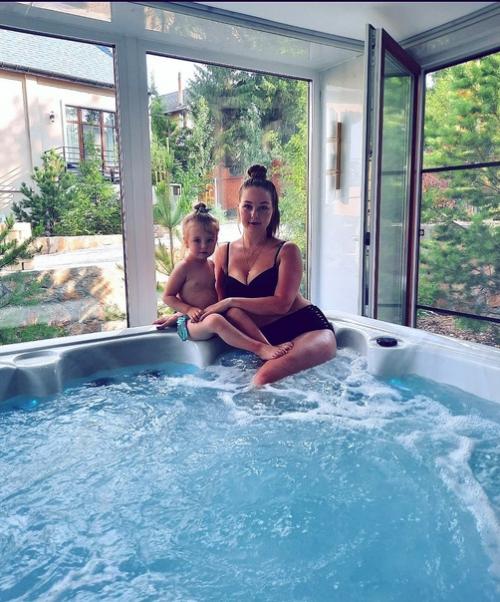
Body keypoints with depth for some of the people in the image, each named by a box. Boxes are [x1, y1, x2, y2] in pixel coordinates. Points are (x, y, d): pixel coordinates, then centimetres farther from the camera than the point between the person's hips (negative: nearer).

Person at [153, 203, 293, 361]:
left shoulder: (211, 265, 14)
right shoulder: (184, 267, -7)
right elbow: (167, 296, -5)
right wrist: (189, 309, -16)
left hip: (213, 313, 6)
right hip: (191, 324, -6)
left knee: (236, 311, -23)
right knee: (214, 320, -37)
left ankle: (268, 345, -33)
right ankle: (260, 349, -45)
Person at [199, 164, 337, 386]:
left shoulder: (286, 251, 0)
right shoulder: (224, 253, 13)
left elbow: (281, 304, -9)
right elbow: (215, 301, 20)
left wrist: (230, 302, -10)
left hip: (305, 327, -4)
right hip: (265, 339, 4)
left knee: (265, 376, -35)